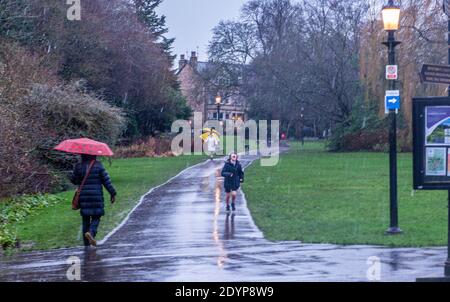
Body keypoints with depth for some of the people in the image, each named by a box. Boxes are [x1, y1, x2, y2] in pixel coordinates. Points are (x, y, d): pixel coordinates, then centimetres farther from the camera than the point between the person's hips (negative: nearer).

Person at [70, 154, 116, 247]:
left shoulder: (78, 167, -1)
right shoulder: (98, 166, -5)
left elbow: (73, 180, 10)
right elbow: (106, 180, -4)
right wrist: (113, 193, 2)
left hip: (83, 197, 2)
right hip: (96, 196, -2)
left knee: (85, 220, 10)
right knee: (96, 217, 9)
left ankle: (86, 244, 12)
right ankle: (91, 232, -20)